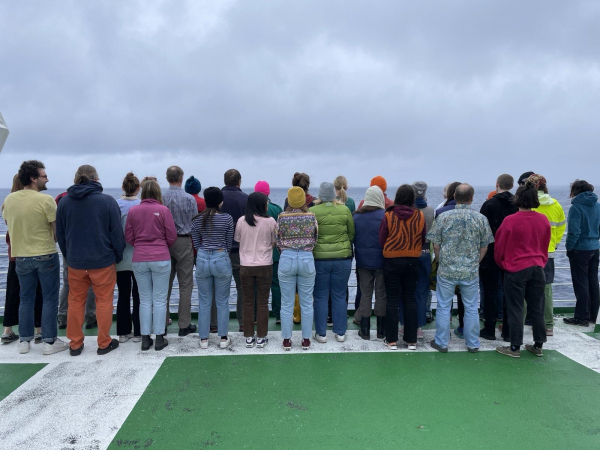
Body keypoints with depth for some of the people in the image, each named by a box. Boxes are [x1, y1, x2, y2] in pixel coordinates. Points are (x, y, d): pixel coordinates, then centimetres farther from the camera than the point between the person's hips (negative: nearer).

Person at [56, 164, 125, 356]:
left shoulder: (64, 202, 1)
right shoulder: (108, 201, -11)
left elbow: (60, 234, 7)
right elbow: (117, 233, -10)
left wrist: (68, 256, 18)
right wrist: (118, 256, 2)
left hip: (75, 262, 4)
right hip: (103, 261, -3)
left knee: (75, 302, 14)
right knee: (104, 301, 7)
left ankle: (75, 344, 22)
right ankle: (104, 343, 14)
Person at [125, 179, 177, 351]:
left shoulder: (133, 211, 0)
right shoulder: (163, 210, -7)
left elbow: (128, 237, 5)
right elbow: (172, 237, -4)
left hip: (139, 259, 3)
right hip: (161, 259, -3)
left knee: (144, 300, 11)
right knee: (160, 300, 6)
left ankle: (145, 339, 17)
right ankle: (159, 338, 12)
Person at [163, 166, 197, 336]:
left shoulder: (160, 198, -2)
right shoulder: (189, 199, -8)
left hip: (164, 242, 3)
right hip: (184, 242, -3)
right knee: (185, 284, 4)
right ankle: (184, 324, 8)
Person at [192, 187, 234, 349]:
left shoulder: (197, 220, 2)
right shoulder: (227, 218, -5)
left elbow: (196, 244, 7)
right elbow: (229, 243, 1)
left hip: (202, 260, 2)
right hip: (221, 259, -2)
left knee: (204, 302, 11)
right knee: (222, 302, 9)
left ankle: (203, 339, 17)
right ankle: (223, 339, 15)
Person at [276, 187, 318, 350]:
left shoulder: (282, 217, -3)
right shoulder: (311, 216, -2)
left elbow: (277, 240, 5)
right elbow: (315, 239, 7)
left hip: (287, 259, 0)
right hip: (307, 259, 0)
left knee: (287, 303, 8)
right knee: (307, 303, 10)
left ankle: (287, 340, 15)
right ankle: (306, 340, 17)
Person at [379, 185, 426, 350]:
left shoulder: (389, 216, -11)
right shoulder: (420, 216, -5)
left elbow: (381, 240, -4)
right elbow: (423, 241, 4)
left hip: (392, 262, -2)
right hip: (412, 262, 2)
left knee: (392, 300, 6)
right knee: (410, 300, 10)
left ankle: (392, 340, 11)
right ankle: (411, 340, 16)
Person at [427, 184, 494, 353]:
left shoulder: (443, 217, -7)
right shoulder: (481, 219, -4)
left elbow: (436, 245, -2)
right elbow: (484, 247, 3)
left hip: (447, 271, -1)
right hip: (471, 272, 1)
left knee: (444, 307, 9)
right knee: (471, 308, 13)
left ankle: (441, 342, 18)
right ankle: (473, 344, 24)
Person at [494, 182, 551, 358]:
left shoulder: (510, 220, -15)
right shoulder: (543, 220, -1)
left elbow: (499, 247, -5)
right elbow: (545, 246, 10)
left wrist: (502, 264, 13)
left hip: (515, 270, -5)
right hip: (537, 269, 5)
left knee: (515, 309, 4)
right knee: (537, 308, 14)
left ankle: (515, 348, 10)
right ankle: (538, 345, 23)